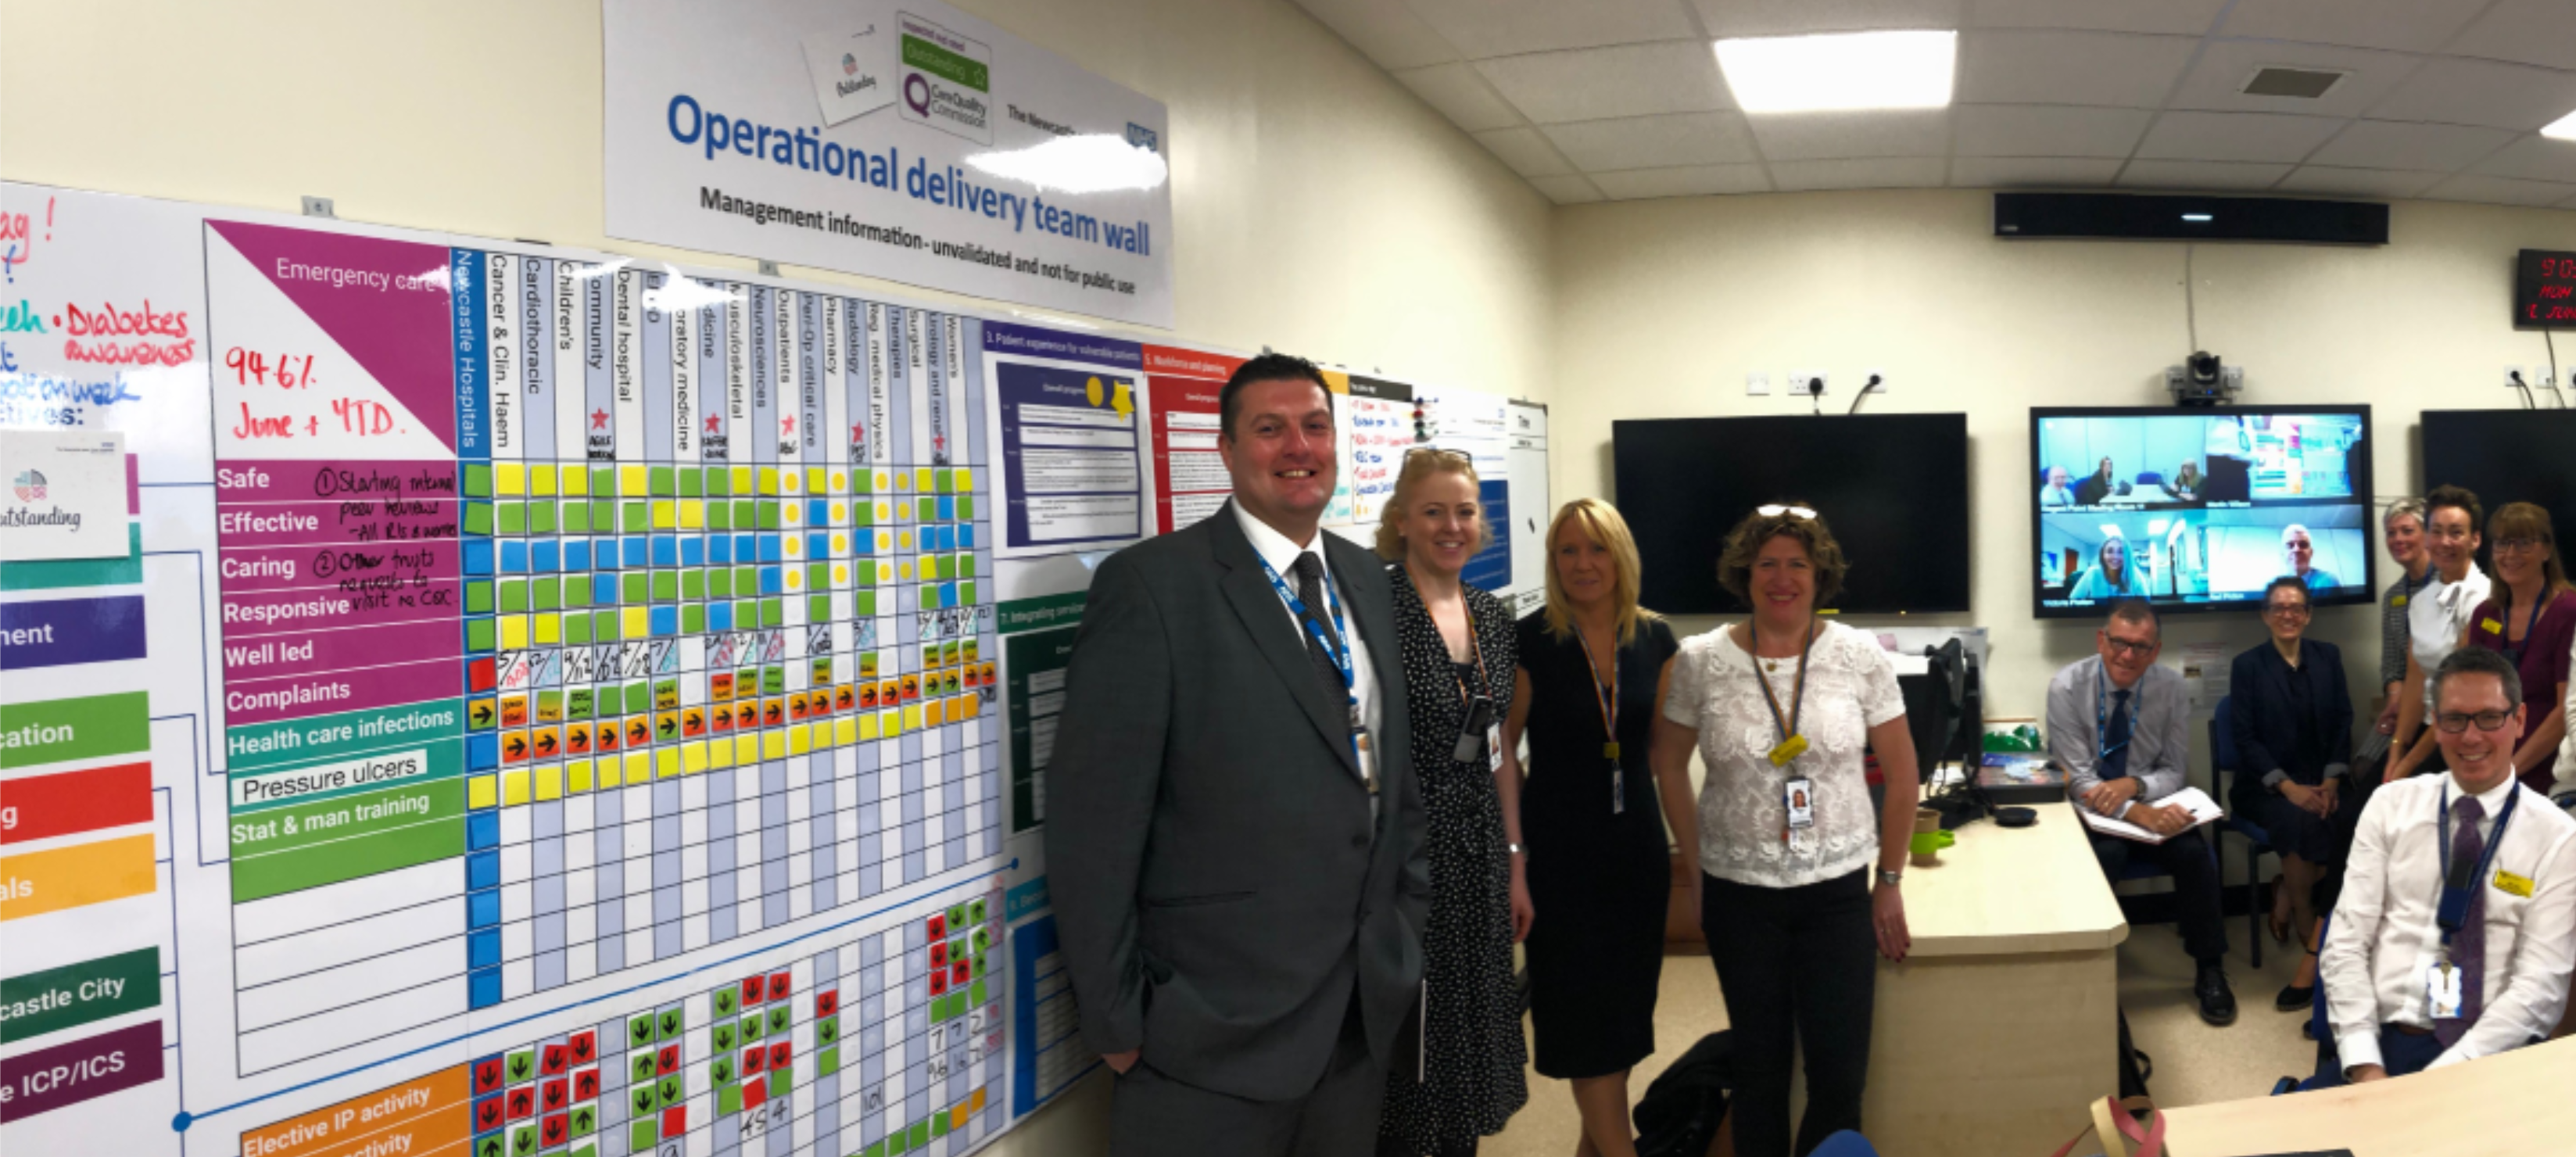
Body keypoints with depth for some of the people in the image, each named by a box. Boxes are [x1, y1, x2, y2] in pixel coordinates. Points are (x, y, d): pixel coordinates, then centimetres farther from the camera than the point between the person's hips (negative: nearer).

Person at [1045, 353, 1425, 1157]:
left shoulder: (1367, 580, 9)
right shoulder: (1152, 584, -12)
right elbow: (1092, 822, -14)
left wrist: (1410, 920, 11)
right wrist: (1115, 1017, -12)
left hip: (1367, 1008, 6)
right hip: (1215, 1027, -6)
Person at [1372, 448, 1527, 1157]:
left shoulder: (1491, 615, 8)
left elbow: (1498, 750, 13)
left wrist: (1515, 865, 13)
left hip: (1479, 851, 7)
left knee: (1473, 1015, 16)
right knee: (1412, 1028, 4)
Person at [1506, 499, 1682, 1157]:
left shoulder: (1655, 640, 2)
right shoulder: (1531, 641, -10)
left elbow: (1669, 759, 6)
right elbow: (1497, 754, -8)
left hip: (1637, 848, 4)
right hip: (1561, 850, -4)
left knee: (1625, 1006, 13)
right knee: (1584, 1010, 1)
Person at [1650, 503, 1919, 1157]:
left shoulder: (1860, 656, -5)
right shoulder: (1699, 661, -6)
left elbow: (1901, 774, 2)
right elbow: (1668, 766, 6)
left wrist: (1891, 882, 4)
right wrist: (1701, 856, 4)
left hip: (1838, 891, 0)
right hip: (1738, 893, 0)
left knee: (1841, 1074, 3)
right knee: (1759, 1066, 12)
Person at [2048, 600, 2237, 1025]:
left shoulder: (2170, 685, -4)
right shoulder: (2067, 687, -14)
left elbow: (2174, 771, 0)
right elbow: (2078, 779, -17)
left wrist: (2134, 785, -24)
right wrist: (2140, 814, -33)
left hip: (2152, 806, 3)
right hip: (2089, 814, -3)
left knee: (2195, 853, -26)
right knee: (2106, 855, -34)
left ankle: (2209, 971, -5)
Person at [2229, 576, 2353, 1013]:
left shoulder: (2327, 656, 11)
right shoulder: (2247, 665, 2)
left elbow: (2343, 722, 7)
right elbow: (2245, 737, -4)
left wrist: (2331, 781, -8)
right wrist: (2288, 787, -16)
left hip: (2319, 782, 3)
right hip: (2265, 786, -3)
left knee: (2343, 823, -31)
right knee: (2301, 824, -32)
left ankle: (2287, 895, -9)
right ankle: (2315, 952, -20)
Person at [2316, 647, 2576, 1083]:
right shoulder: (2391, 805, 10)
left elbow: (2541, 985, -4)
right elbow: (2346, 941, 4)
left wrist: (2438, 1080, -16)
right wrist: (2364, 1065, -10)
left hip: (2490, 1058, -1)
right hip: (2382, 1041, 1)